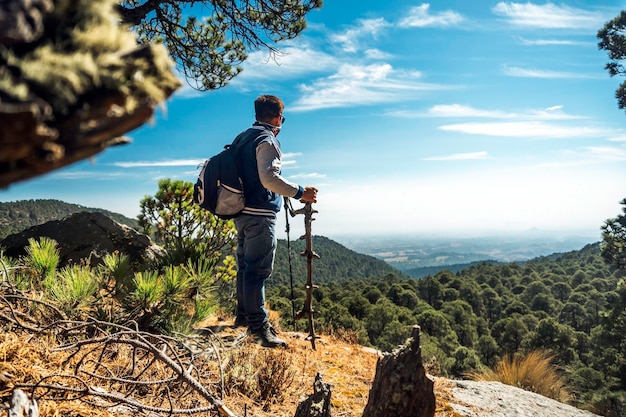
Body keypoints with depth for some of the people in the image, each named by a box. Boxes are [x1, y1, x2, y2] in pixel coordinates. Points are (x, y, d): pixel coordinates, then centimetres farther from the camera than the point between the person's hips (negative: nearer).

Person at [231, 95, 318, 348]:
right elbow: (269, 178, -25)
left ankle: (244, 315, 30)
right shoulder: (267, 141, -12)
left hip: (242, 212, 10)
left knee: (245, 267, 17)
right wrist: (300, 192, -21)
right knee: (258, 270, -8)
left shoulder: (242, 138, 16)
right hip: (260, 215, -9)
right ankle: (258, 326, -5)